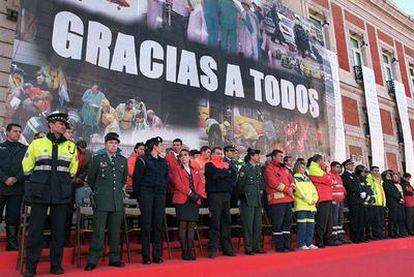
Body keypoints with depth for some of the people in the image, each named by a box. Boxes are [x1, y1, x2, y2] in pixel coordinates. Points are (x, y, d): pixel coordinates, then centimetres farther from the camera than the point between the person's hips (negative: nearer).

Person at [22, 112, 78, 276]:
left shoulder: (71, 146, 9)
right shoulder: (37, 143, 5)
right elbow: (27, 167, 13)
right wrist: (38, 182, 12)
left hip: (61, 195, 2)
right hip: (40, 194, -1)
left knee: (59, 230, 5)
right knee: (35, 229, 1)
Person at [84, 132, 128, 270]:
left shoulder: (123, 160, 10)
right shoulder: (98, 159, 3)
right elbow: (91, 179, 11)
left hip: (118, 201, 3)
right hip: (101, 201, -3)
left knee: (115, 231, 8)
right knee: (99, 232, -3)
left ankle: (114, 258, 18)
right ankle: (92, 260, 6)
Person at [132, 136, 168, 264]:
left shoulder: (163, 162, 16)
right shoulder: (143, 160, 0)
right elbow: (136, 178, -1)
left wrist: (164, 191, 10)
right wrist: (138, 195, -2)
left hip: (160, 195, 4)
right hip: (146, 194, -4)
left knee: (158, 224, 3)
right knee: (146, 224, -3)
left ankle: (157, 255, 10)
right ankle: (146, 256, 4)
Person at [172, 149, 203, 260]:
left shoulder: (196, 170, 20)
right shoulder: (177, 169, 7)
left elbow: (200, 184, 11)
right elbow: (178, 184, -6)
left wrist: (197, 194, -7)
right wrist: (190, 193, -13)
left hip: (195, 200, 4)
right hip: (182, 200, -4)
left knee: (191, 225, 3)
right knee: (183, 225, -5)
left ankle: (190, 250, 9)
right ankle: (184, 251, 2)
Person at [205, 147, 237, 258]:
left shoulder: (226, 164, 19)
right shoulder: (209, 164, 2)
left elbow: (234, 174, 6)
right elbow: (215, 174, -17)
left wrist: (222, 174, -8)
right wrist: (226, 171, -1)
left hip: (226, 194, 6)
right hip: (214, 194, -6)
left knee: (226, 221, 8)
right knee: (215, 222, -7)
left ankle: (227, 248, 16)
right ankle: (212, 249, -1)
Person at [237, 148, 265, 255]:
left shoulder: (259, 168, 13)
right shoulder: (244, 168, -8)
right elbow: (240, 184, -8)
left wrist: (260, 192, 13)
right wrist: (244, 196, -4)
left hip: (257, 200, 7)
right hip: (248, 201, -7)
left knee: (258, 224, 10)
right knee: (248, 224, -3)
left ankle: (256, 247, 20)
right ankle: (248, 248, 6)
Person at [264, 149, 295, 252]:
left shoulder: (284, 169, 22)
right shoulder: (269, 169, -5)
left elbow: (291, 179, 17)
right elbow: (273, 182, -16)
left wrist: (291, 187, -5)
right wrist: (286, 189, -12)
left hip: (288, 199, 9)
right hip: (277, 200, -8)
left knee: (287, 222, 11)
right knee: (278, 224, -5)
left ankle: (287, 245, 19)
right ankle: (279, 246, 2)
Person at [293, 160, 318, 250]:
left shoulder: (307, 178, 22)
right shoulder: (295, 178, 0)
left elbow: (314, 190, 15)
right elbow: (299, 191, -11)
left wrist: (314, 199, -3)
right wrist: (309, 200, -12)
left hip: (311, 206, 7)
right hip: (301, 206, -7)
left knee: (311, 225, 7)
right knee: (302, 225, -7)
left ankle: (309, 243, 15)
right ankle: (301, 244, 1)